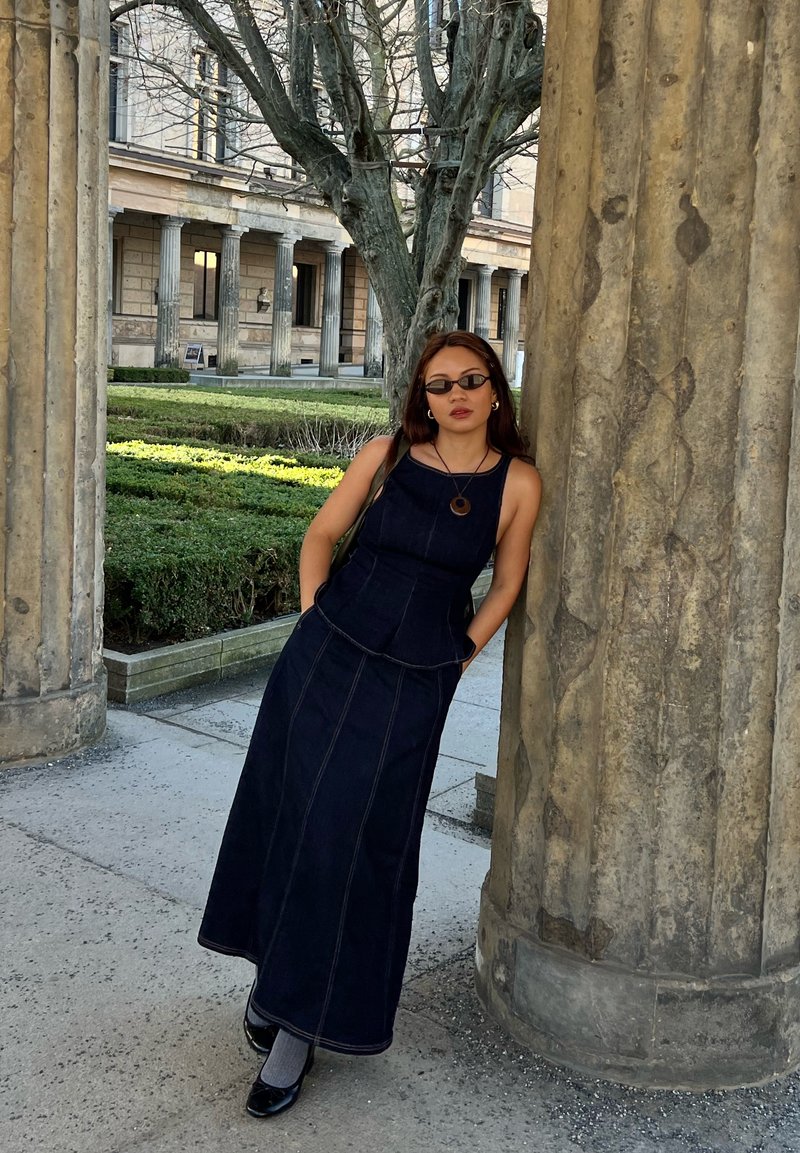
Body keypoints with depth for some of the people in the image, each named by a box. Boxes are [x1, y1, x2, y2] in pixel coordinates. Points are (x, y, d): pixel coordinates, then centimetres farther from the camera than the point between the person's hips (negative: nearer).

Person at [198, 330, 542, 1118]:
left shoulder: (517, 482, -4)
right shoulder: (387, 455, 0)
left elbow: (505, 588, 6)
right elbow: (321, 535, 9)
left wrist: (453, 663, 2)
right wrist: (312, 623, 2)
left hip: (414, 684, -2)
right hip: (326, 654, 2)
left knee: (354, 839, 1)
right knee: (286, 812, 9)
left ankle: (300, 1024, 17)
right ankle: (277, 971, 34)